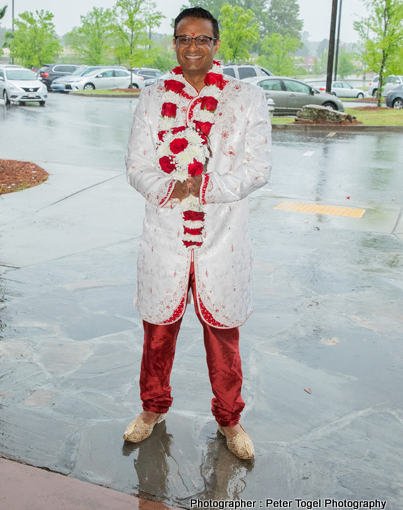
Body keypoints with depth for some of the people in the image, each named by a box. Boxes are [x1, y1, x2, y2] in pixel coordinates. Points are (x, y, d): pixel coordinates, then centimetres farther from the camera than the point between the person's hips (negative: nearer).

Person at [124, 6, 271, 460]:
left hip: (222, 240, -1)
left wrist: (200, 187, -19)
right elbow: (137, 167, 0)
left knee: (223, 334, 11)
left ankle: (228, 419, 33)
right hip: (164, 239, 2)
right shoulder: (152, 98, 5)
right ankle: (153, 408, 40)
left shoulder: (248, 99, 0)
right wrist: (172, 189, -19)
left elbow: (256, 168, -7)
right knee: (158, 330, 15)